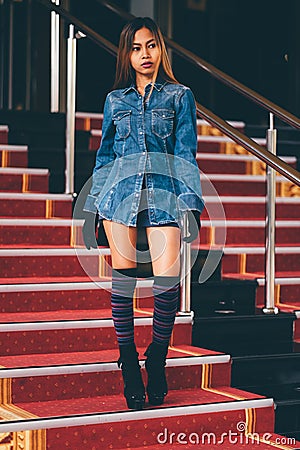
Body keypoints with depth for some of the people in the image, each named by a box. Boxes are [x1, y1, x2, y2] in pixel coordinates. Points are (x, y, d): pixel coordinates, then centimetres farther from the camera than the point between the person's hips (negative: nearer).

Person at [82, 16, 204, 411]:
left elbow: (186, 155, 6)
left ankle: (157, 361, 6)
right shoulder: (115, 100, 15)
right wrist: (91, 209, 14)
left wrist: (192, 206, -4)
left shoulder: (179, 96, 11)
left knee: (167, 278, -13)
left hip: (164, 193, -1)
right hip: (120, 193, 2)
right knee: (123, 278, -3)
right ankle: (128, 363, 8)